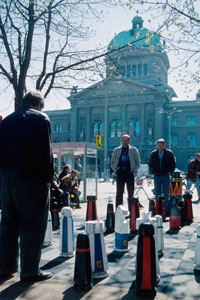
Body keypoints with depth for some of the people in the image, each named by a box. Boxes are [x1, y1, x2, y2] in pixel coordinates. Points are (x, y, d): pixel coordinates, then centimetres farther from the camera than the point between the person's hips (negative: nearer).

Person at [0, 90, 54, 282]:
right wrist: (48, 177, -9)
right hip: (31, 178, -6)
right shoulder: (40, 119, -4)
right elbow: (45, 151, -14)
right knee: (32, 225, 1)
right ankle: (30, 271, 8)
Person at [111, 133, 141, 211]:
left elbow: (138, 162, 8)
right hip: (120, 173, 1)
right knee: (119, 193, 3)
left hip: (129, 173, -1)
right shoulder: (116, 150, 11)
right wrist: (115, 170, 4)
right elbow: (112, 162, 16)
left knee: (131, 193, 2)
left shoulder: (134, 150, 7)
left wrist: (134, 170, -1)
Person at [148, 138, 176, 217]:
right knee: (157, 194, 6)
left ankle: (167, 211, 4)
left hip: (166, 176, -2)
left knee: (166, 195, -1)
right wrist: (152, 171, 8)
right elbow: (150, 163, 17)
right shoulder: (153, 154, 7)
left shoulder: (169, 153, 3)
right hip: (156, 176, 2)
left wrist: (170, 171, 1)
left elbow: (173, 164, 9)